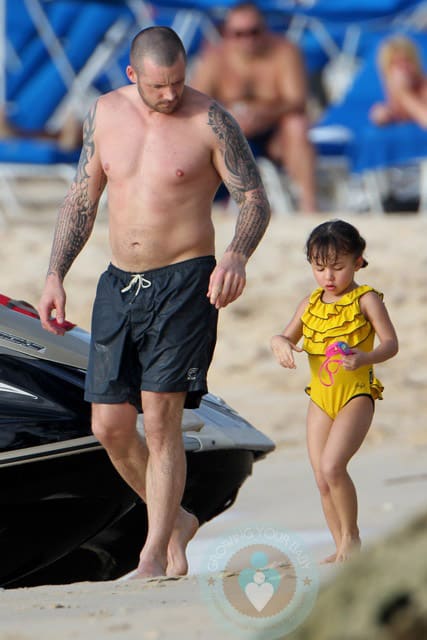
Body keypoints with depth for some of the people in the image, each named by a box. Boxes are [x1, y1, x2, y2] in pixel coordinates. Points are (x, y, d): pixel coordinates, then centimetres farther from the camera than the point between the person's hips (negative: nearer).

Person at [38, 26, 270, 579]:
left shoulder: (210, 122, -8)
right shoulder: (104, 114, 6)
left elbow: (254, 200, -6)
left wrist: (236, 255, -26)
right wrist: (55, 274, 7)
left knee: (160, 420, -10)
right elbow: (81, 199, 14)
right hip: (119, 284, 5)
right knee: (110, 427, 3)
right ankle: (175, 521, 25)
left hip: (185, 283, -5)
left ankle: (154, 554, -3)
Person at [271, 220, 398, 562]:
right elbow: (286, 336, 17)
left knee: (332, 465, -21)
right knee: (322, 478, 3)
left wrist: (364, 358, -29)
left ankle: (351, 536, -4)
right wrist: (281, 344, -8)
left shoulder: (366, 299, -5)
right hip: (321, 397, 6)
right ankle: (342, 547, 14)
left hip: (356, 395, -6)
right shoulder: (310, 304, 10)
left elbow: (390, 343, -10)